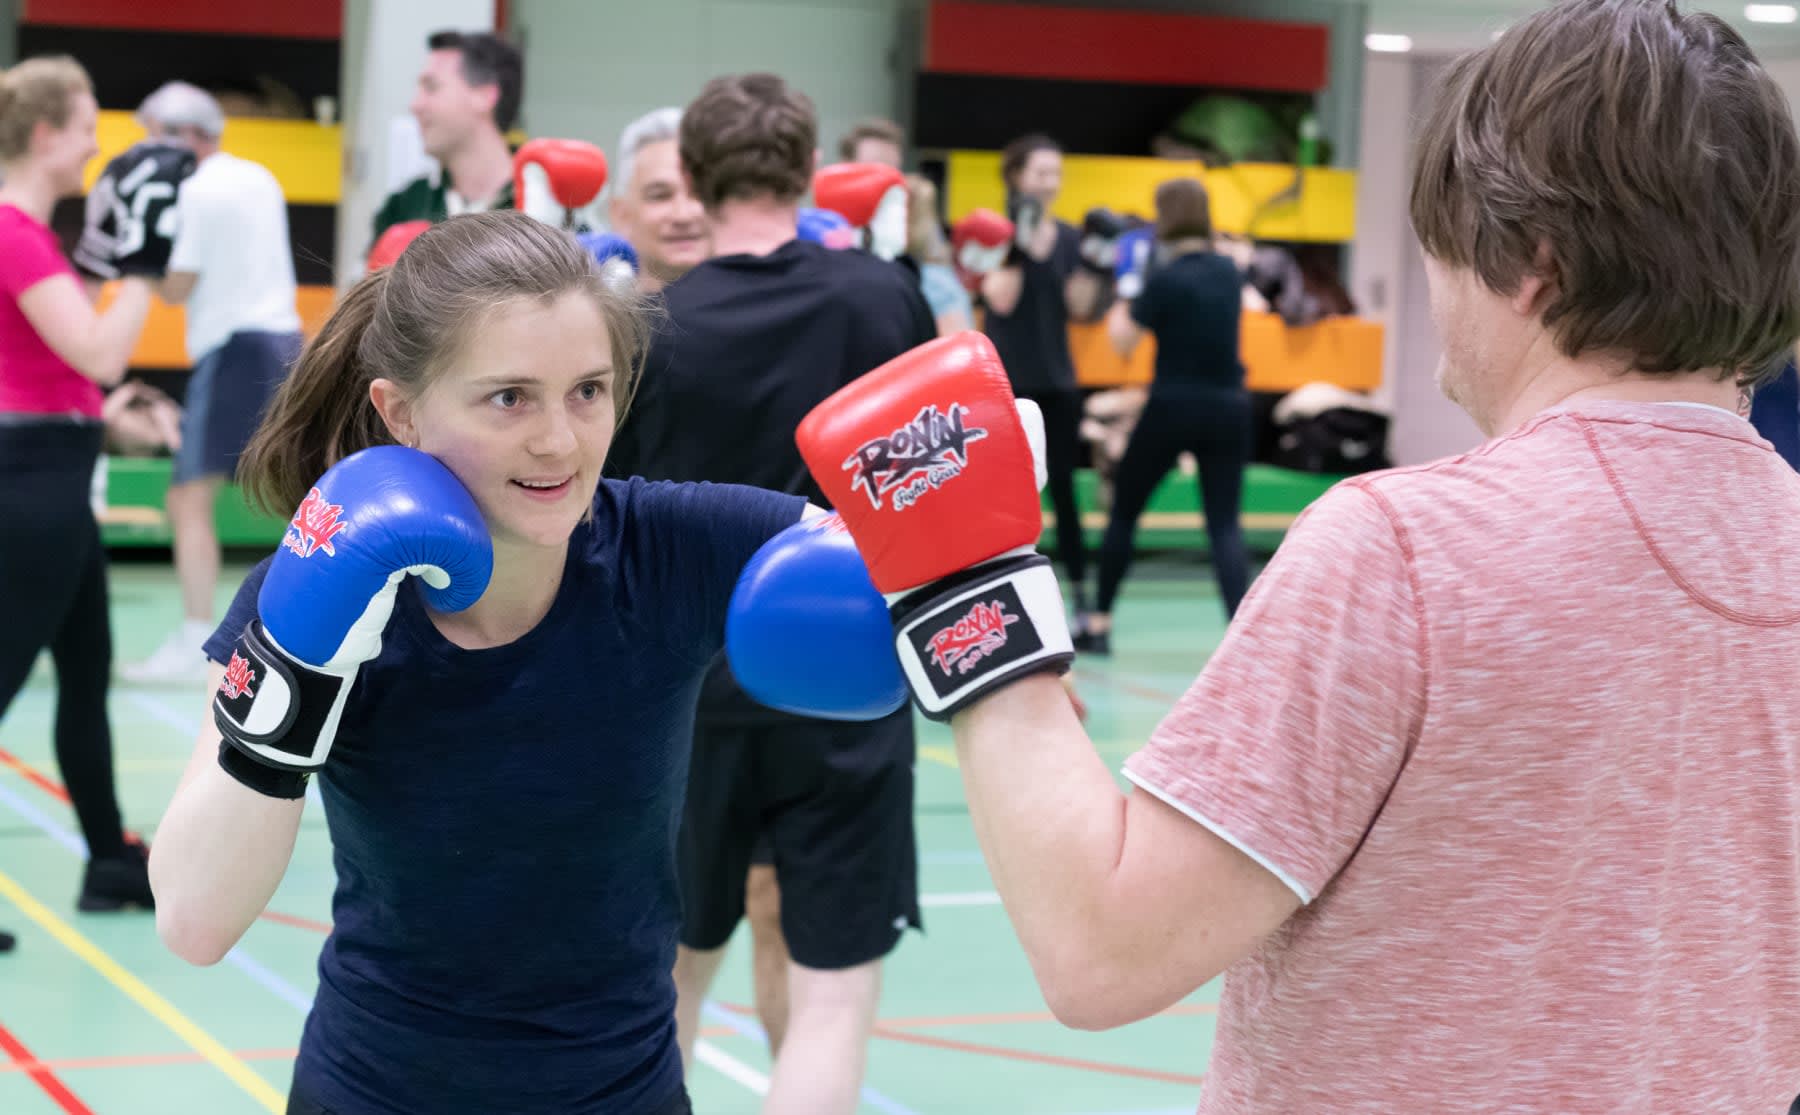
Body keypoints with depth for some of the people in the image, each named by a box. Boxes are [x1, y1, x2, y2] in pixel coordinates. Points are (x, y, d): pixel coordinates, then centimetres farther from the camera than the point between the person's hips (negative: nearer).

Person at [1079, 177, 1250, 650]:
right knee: (1225, 522, 2)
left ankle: (1098, 623, 22)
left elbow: (1122, 341, -4)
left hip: (1173, 408, -4)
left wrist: (1124, 293, 9)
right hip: (1228, 408, 4)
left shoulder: (1164, 280, -12)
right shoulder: (1229, 272, 6)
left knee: (1124, 508, 14)